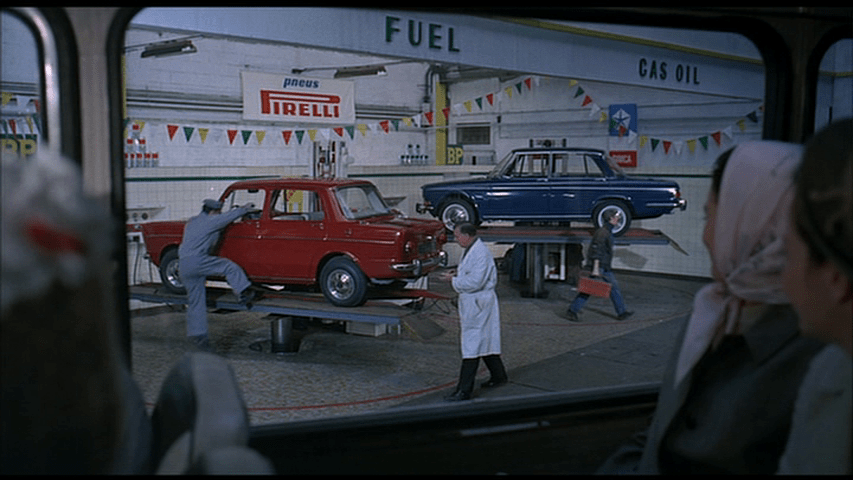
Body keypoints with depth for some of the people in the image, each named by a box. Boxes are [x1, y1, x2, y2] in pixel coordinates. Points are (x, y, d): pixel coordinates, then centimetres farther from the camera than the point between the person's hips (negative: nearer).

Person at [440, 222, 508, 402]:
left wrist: (454, 280, -14)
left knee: (472, 345, -8)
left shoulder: (481, 253, -21)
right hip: (471, 303, 11)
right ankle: (499, 376, 34)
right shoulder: (471, 250, 12)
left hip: (478, 304, -10)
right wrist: (457, 274, 7)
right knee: (485, 341, 20)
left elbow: (475, 282, -25)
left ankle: (464, 390, -5)